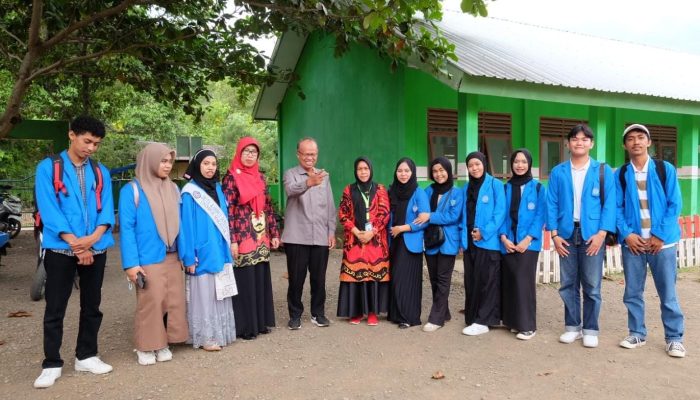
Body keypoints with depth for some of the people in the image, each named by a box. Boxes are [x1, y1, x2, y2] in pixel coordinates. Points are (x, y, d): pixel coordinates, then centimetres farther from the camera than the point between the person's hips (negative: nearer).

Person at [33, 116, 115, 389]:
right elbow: (48, 209, -10)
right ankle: (51, 364, 15)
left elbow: (106, 208, 2)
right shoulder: (48, 168, -2)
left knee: (91, 306, 12)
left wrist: (93, 238, -15)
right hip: (61, 250, -3)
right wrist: (75, 244, -16)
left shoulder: (101, 172, 9)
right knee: (55, 309, 3)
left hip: (96, 250, 4)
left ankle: (86, 356, 25)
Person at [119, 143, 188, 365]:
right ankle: (145, 347, 16)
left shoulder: (173, 189, 10)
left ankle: (162, 344, 23)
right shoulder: (132, 190, -5)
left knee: (173, 302, 8)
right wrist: (131, 263, -13)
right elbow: (126, 228, -7)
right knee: (150, 303, -1)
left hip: (173, 257, 5)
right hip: (148, 259, -5)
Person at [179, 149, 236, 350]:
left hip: (219, 252, 6)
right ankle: (206, 337, 13)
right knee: (204, 295, 3)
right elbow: (186, 226, -12)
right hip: (202, 254, -6)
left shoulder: (217, 188, 9)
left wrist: (227, 248, 11)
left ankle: (221, 332, 24)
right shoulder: (190, 193, -10)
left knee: (218, 294, 13)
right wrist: (189, 257, -15)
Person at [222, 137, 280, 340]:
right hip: (242, 237, -6)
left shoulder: (260, 177, 12)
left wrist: (274, 233, 10)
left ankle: (261, 321, 22)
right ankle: (244, 326, 10)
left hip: (261, 237, 6)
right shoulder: (231, 177, -6)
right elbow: (228, 210, -12)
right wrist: (232, 240, -17)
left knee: (261, 279, 11)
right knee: (244, 281, -1)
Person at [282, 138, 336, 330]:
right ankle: (295, 314, 18)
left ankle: (318, 313, 23)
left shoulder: (324, 175, 13)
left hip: (320, 237, 3)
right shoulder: (290, 174, -1)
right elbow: (291, 190, -25)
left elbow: (330, 206, 13)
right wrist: (308, 182, -45)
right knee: (296, 278, 4)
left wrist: (332, 231, 6)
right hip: (297, 237, -3)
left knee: (319, 278, 9)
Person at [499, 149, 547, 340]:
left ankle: (527, 325, -1)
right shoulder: (506, 188, 11)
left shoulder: (538, 188, 3)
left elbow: (540, 215, -3)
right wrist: (504, 237, -7)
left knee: (524, 281, -9)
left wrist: (527, 239, -14)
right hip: (508, 243, 3)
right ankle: (513, 321, 17)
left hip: (528, 243, -3)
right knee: (510, 282, 5)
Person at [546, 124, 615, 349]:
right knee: (568, 285, 8)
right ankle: (572, 327, 20)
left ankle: (591, 329, 15)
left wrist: (601, 233, -11)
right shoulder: (558, 172, 7)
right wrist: (554, 234, -4)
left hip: (592, 234, -2)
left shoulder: (603, 171, 3)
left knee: (592, 286, 3)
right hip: (566, 234, 2)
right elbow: (551, 205, 4)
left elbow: (609, 204, -2)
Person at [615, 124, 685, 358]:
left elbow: (674, 205, -2)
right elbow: (617, 208, 2)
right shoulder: (620, 175, 5)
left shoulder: (666, 169, 2)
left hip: (662, 241, -1)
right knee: (632, 292, 8)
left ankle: (674, 338, 16)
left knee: (668, 293, 4)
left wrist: (660, 235, -11)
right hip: (632, 242, 2)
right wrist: (627, 234, -12)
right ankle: (637, 334, 22)